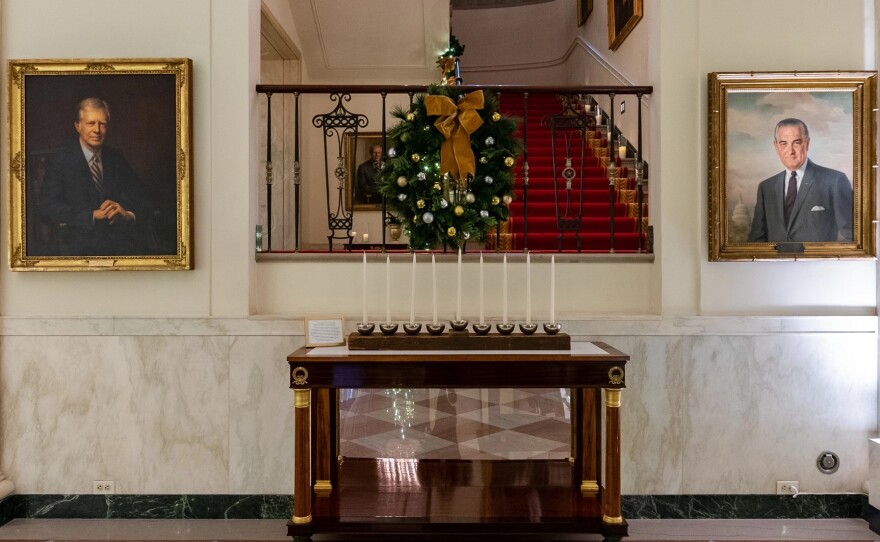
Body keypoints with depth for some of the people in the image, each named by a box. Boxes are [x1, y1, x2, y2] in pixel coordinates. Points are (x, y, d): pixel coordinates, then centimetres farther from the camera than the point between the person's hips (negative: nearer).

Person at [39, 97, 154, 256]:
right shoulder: (58, 162, 3)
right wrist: (93, 215, -19)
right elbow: (48, 208, -7)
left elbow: (142, 200, 11)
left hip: (121, 243, 2)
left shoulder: (116, 159, 16)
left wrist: (128, 214, -13)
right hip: (79, 246, -2)